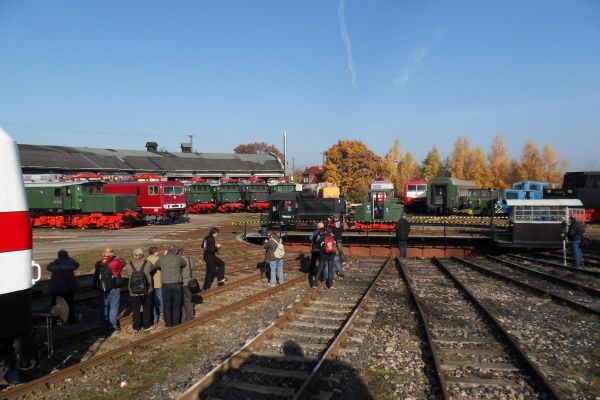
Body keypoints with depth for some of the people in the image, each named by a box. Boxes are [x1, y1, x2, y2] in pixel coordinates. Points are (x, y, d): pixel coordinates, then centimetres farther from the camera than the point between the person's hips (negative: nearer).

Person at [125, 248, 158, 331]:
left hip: (134, 292, 1)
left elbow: (128, 274, 6)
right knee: (147, 308, 16)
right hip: (147, 291, -1)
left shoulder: (129, 265, -10)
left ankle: (136, 327, 25)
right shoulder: (148, 264, -13)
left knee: (136, 309, 17)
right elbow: (154, 267, 5)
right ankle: (146, 325, 23)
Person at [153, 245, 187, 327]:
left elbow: (156, 265, 17)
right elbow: (184, 264, 15)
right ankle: (176, 323, 18)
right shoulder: (178, 258, -3)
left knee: (166, 305, 14)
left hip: (166, 284, 0)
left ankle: (168, 323, 18)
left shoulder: (162, 259, -1)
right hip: (177, 284, 0)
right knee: (176, 305, 13)